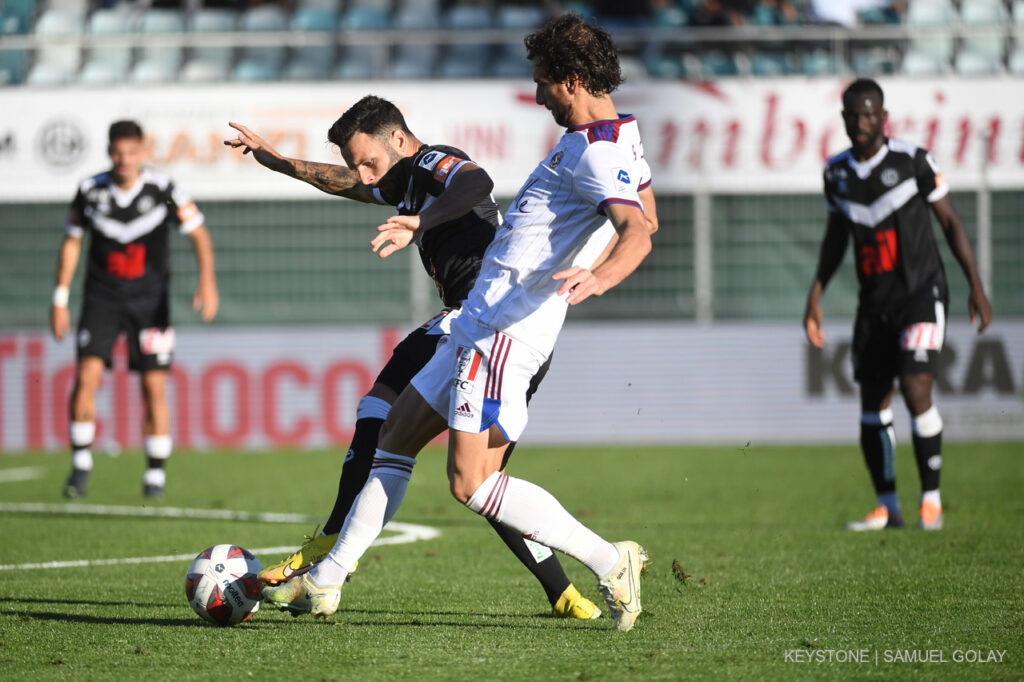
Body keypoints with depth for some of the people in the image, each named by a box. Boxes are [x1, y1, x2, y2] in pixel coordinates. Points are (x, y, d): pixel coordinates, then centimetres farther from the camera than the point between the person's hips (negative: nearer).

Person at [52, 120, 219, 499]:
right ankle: (81, 463, -2)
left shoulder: (162, 190, -11)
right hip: (102, 298, 1)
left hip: (150, 303, -1)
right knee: (87, 375, -15)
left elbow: (199, 234, -6)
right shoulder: (91, 191, -6)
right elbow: (71, 243, 6)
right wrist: (60, 300, 4)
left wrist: (207, 279, -22)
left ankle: (155, 474, 10)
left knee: (154, 386, -3)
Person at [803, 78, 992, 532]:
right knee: (872, 404, 3)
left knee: (915, 389, -19)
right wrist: (816, 295, 16)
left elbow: (950, 222, -2)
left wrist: (976, 285, -6)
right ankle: (887, 506, 14)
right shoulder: (837, 172, 6)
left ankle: (931, 497, -7)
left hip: (921, 294, -5)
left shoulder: (912, 162, -8)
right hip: (874, 302, 5)